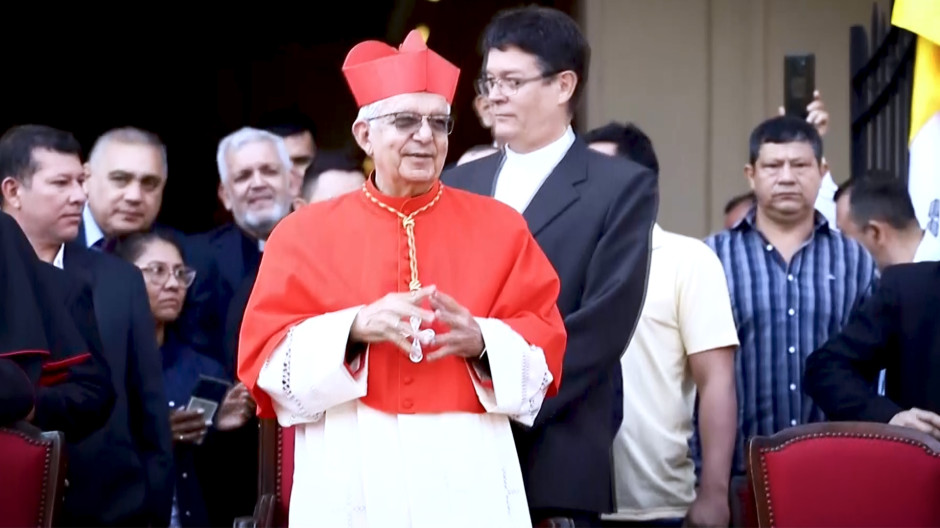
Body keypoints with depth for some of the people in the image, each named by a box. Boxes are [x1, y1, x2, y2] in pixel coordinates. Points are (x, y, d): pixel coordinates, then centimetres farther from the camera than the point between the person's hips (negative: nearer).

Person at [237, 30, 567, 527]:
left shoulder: (499, 226, 9)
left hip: (468, 474, 1)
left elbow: (545, 347, 5)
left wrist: (482, 341, -15)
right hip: (351, 475, 0)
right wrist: (354, 329, -15)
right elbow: (265, 356, 0)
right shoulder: (305, 232, 7)